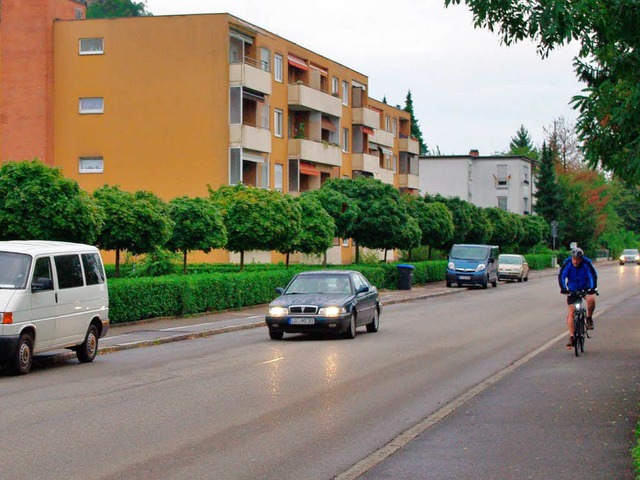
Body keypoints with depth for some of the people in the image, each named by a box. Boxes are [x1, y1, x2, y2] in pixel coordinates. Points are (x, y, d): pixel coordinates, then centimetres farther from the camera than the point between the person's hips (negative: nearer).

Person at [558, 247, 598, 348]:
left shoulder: (587, 263, -20)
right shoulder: (567, 263, -19)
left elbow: (593, 275, -24)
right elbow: (561, 275, -23)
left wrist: (593, 288, -39)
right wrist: (563, 288, -37)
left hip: (586, 288, -1)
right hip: (572, 289, 1)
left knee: (591, 299, -33)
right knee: (570, 312, -7)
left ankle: (589, 318, -6)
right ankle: (571, 337, -3)